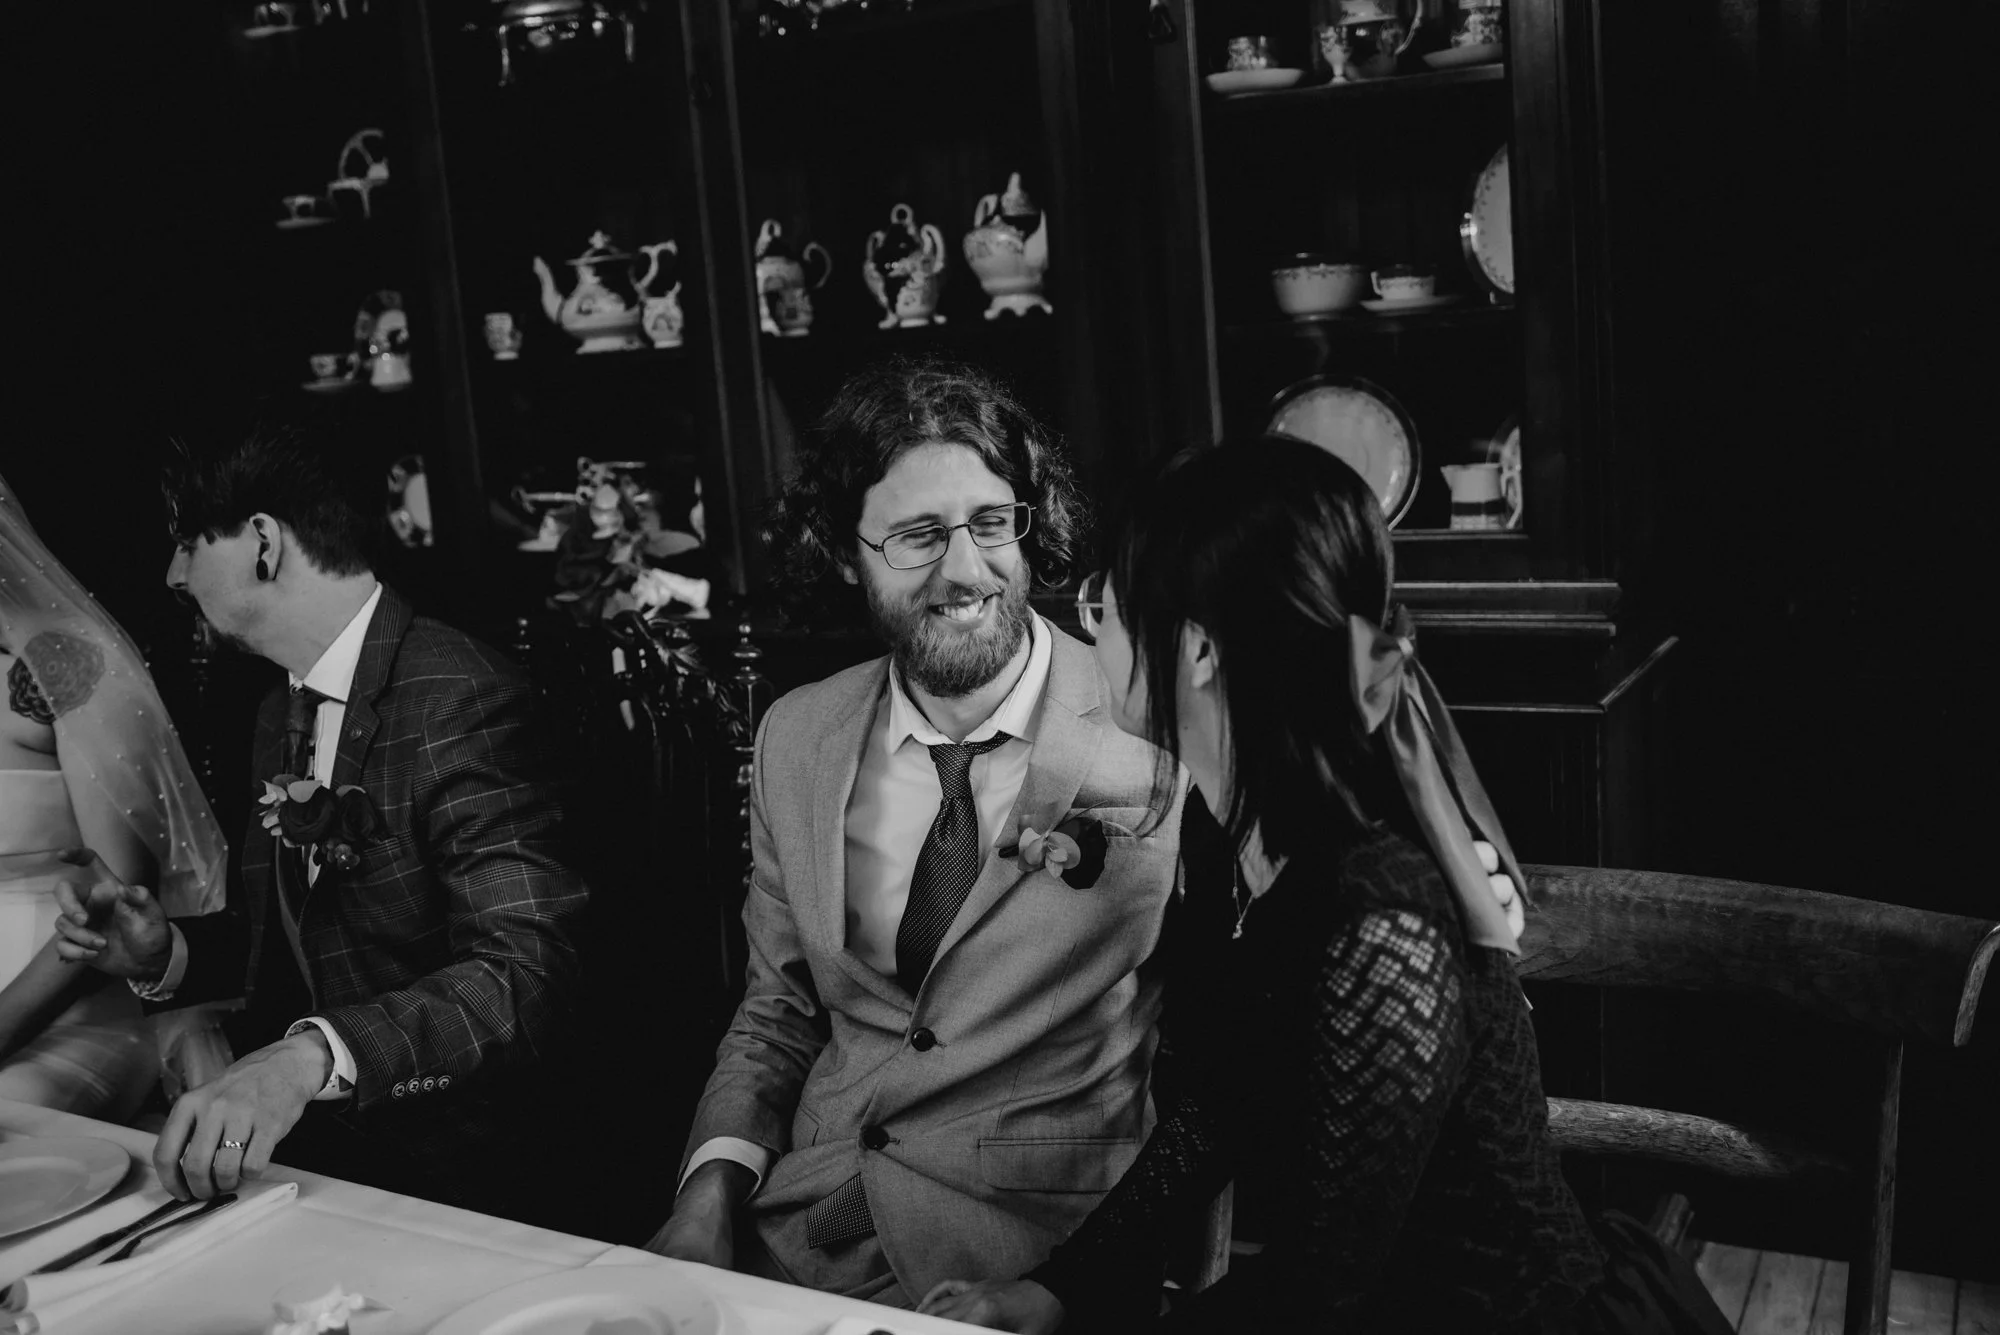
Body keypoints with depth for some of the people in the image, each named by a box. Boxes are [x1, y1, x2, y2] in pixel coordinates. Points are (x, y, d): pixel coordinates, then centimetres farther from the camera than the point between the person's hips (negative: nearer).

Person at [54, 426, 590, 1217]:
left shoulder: (459, 697, -16)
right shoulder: (281, 715, 11)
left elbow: (525, 976, -26)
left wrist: (311, 1054, -38)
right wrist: (166, 954, 2)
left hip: (441, 1181, -7)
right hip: (297, 1153, 7)